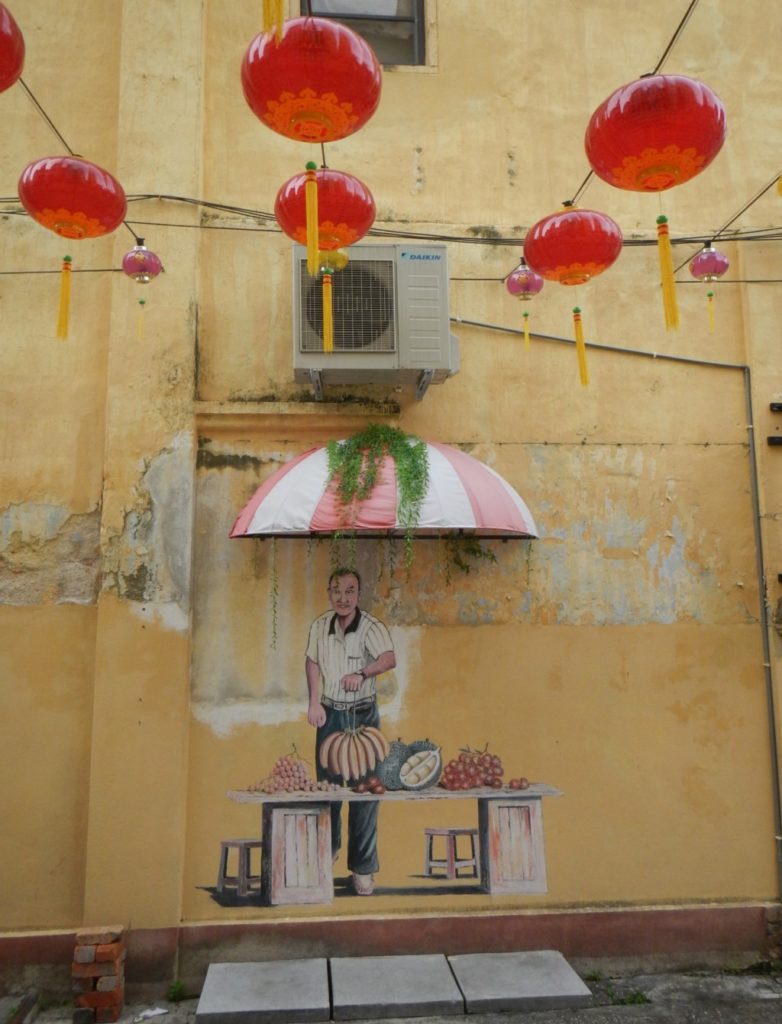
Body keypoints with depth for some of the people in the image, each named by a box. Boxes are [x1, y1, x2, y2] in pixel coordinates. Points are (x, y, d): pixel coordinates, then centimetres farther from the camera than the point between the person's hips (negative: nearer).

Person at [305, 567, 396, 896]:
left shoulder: (371, 627, -13)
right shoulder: (320, 626, 0)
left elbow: (389, 658, -28)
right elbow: (312, 663, 10)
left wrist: (363, 673, -42)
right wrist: (314, 702, 1)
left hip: (363, 715, -3)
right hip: (330, 714, 3)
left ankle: (363, 868, 11)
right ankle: (327, 848, 35)